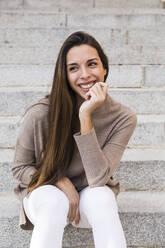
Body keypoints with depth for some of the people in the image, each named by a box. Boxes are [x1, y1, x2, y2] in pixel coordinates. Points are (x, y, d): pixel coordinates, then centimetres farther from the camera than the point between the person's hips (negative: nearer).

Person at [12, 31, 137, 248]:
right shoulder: (39, 115, -20)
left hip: (91, 197, 2)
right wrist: (61, 181, -23)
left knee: (102, 196, -33)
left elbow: (98, 178, -25)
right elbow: (19, 168, -5)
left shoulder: (123, 118, -17)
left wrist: (86, 117, -32)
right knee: (54, 201, -35)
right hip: (44, 192, -1)